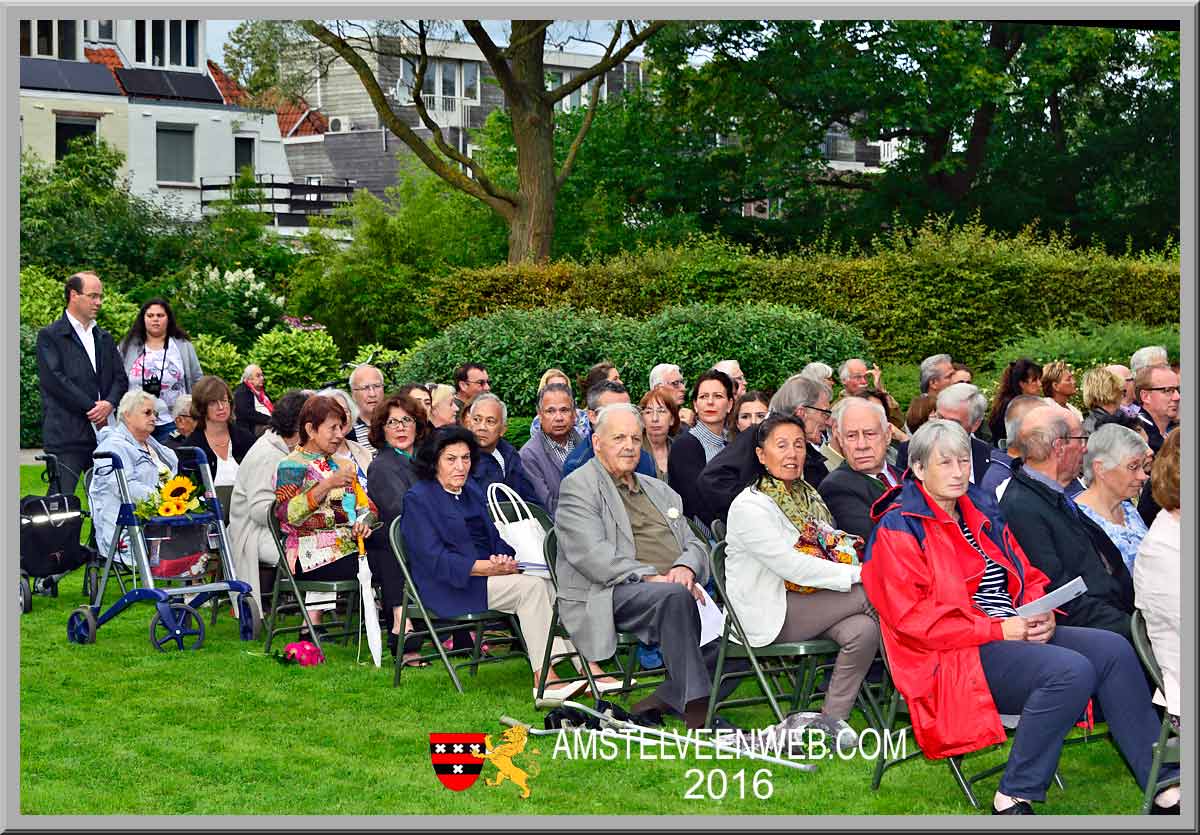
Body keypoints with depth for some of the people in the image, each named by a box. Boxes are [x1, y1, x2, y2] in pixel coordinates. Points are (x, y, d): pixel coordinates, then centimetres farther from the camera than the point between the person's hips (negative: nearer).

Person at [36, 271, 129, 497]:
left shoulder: (104, 338, 20)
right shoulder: (50, 336, 0)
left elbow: (120, 378, 15)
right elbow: (54, 379, -10)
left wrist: (109, 404, -7)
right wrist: (92, 409, -11)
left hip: (103, 431, 6)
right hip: (66, 434, -6)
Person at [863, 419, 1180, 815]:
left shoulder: (982, 512, 19)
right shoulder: (897, 530, -6)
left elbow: (1028, 576, 22)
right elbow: (912, 617, -15)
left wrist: (1042, 615, -2)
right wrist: (998, 629, -18)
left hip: (1018, 632, 8)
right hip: (955, 656, -8)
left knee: (1112, 650, -14)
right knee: (1070, 671, -30)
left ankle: (1165, 786, -11)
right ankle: (1013, 798, -21)